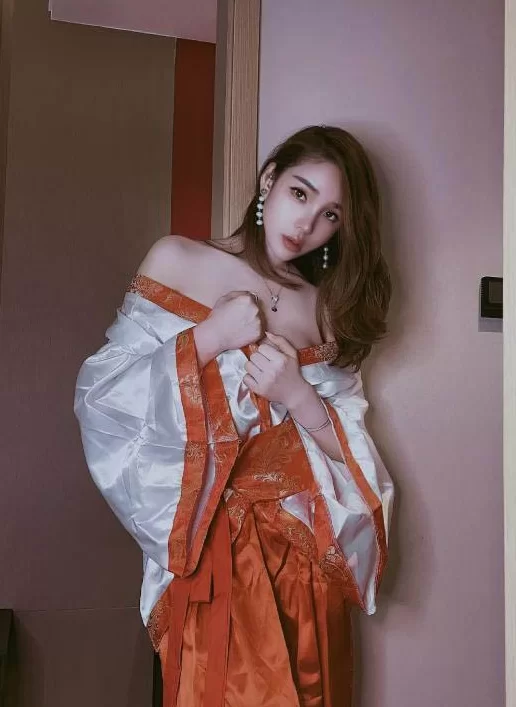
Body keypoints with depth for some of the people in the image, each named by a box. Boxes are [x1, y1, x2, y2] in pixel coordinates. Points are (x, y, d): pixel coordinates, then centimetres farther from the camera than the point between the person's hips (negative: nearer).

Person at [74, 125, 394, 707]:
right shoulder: (177, 261, -2)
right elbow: (99, 397, -7)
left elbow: (356, 457, 3)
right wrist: (210, 337, -16)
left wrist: (298, 395, -15)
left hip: (302, 553, 3)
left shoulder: (330, 310, 5)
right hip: (204, 549, -2)